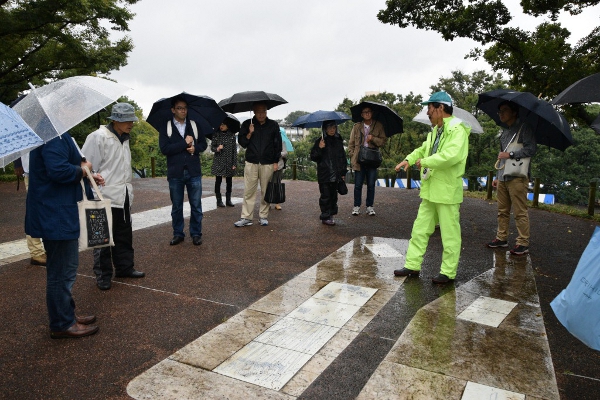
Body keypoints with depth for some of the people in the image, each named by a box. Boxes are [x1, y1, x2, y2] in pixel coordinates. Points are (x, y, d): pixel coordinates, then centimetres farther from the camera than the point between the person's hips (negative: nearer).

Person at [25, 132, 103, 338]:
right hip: (56, 215, -11)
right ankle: (62, 325, 17)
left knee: (65, 269, 21)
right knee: (62, 272, 2)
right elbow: (58, 170, -30)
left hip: (57, 212, 11)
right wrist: (82, 169, -13)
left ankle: (66, 315, 35)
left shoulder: (59, 135, 12)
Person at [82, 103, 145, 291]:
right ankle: (103, 275, 15)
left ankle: (125, 267, 30)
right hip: (105, 198, -8)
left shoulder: (124, 139, 14)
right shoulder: (98, 137, -13)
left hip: (123, 197, 8)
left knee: (125, 235, 16)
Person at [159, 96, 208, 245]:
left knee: (196, 205, 5)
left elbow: (203, 144, 9)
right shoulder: (165, 127, 0)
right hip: (175, 173, -1)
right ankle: (178, 233, 22)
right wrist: (185, 143, -13)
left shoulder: (195, 125, 7)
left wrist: (195, 148, -12)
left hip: (194, 172, 1)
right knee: (176, 207, 9)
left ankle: (196, 233, 17)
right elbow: (164, 149, -11)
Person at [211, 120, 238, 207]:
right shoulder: (216, 134, 1)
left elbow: (235, 149, 2)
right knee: (218, 181, 2)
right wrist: (217, 149, -18)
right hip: (218, 161, -1)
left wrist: (235, 163, -3)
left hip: (229, 162, 1)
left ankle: (228, 200, 16)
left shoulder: (232, 135, 2)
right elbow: (212, 147, 5)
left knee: (229, 182, 6)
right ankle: (219, 200, 10)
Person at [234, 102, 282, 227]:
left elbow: (278, 144, 8)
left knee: (266, 191, 4)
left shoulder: (273, 125, 6)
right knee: (249, 191, -2)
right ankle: (246, 217, 3)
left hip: (268, 164, 0)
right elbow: (241, 142, 6)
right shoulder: (247, 124, 6)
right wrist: (249, 133, -10)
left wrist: (276, 162, 3)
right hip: (251, 163, 0)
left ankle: (263, 216, 14)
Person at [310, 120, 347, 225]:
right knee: (325, 196, -3)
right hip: (324, 175, -4)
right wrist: (319, 148, -21)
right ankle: (325, 217, 4)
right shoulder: (320, 141, -1)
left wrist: (343, 173, 14)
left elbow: (343, 158, 17)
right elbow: (313, 157, -4)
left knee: (333, 195, 8)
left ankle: (331, 214, 19)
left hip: (336, 175, 4)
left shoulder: (339, 141, 11)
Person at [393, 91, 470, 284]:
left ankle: (448, 272, 15)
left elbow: (451, 155, -30)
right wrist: (409, 159, 6)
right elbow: (424, 149, 26)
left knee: (450, 234, 4)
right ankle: (412, 266, 23)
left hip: (447, 192, -9)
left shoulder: (457, 130, -15)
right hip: (430, 190, 9)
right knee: (420, 229, 13)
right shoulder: (435, 130, 14)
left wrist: (425, 162, -18)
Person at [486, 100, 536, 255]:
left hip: (517, 177, -8)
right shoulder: (505, 132, 21)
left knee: (520, 212, -6)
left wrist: (510, 154, -15)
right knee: (502, 211, 10)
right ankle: (502, 238, 18)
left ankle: (523, 243, -1)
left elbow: (531, 149, -13)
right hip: (503, 178, 8)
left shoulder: (524, 128, -2)